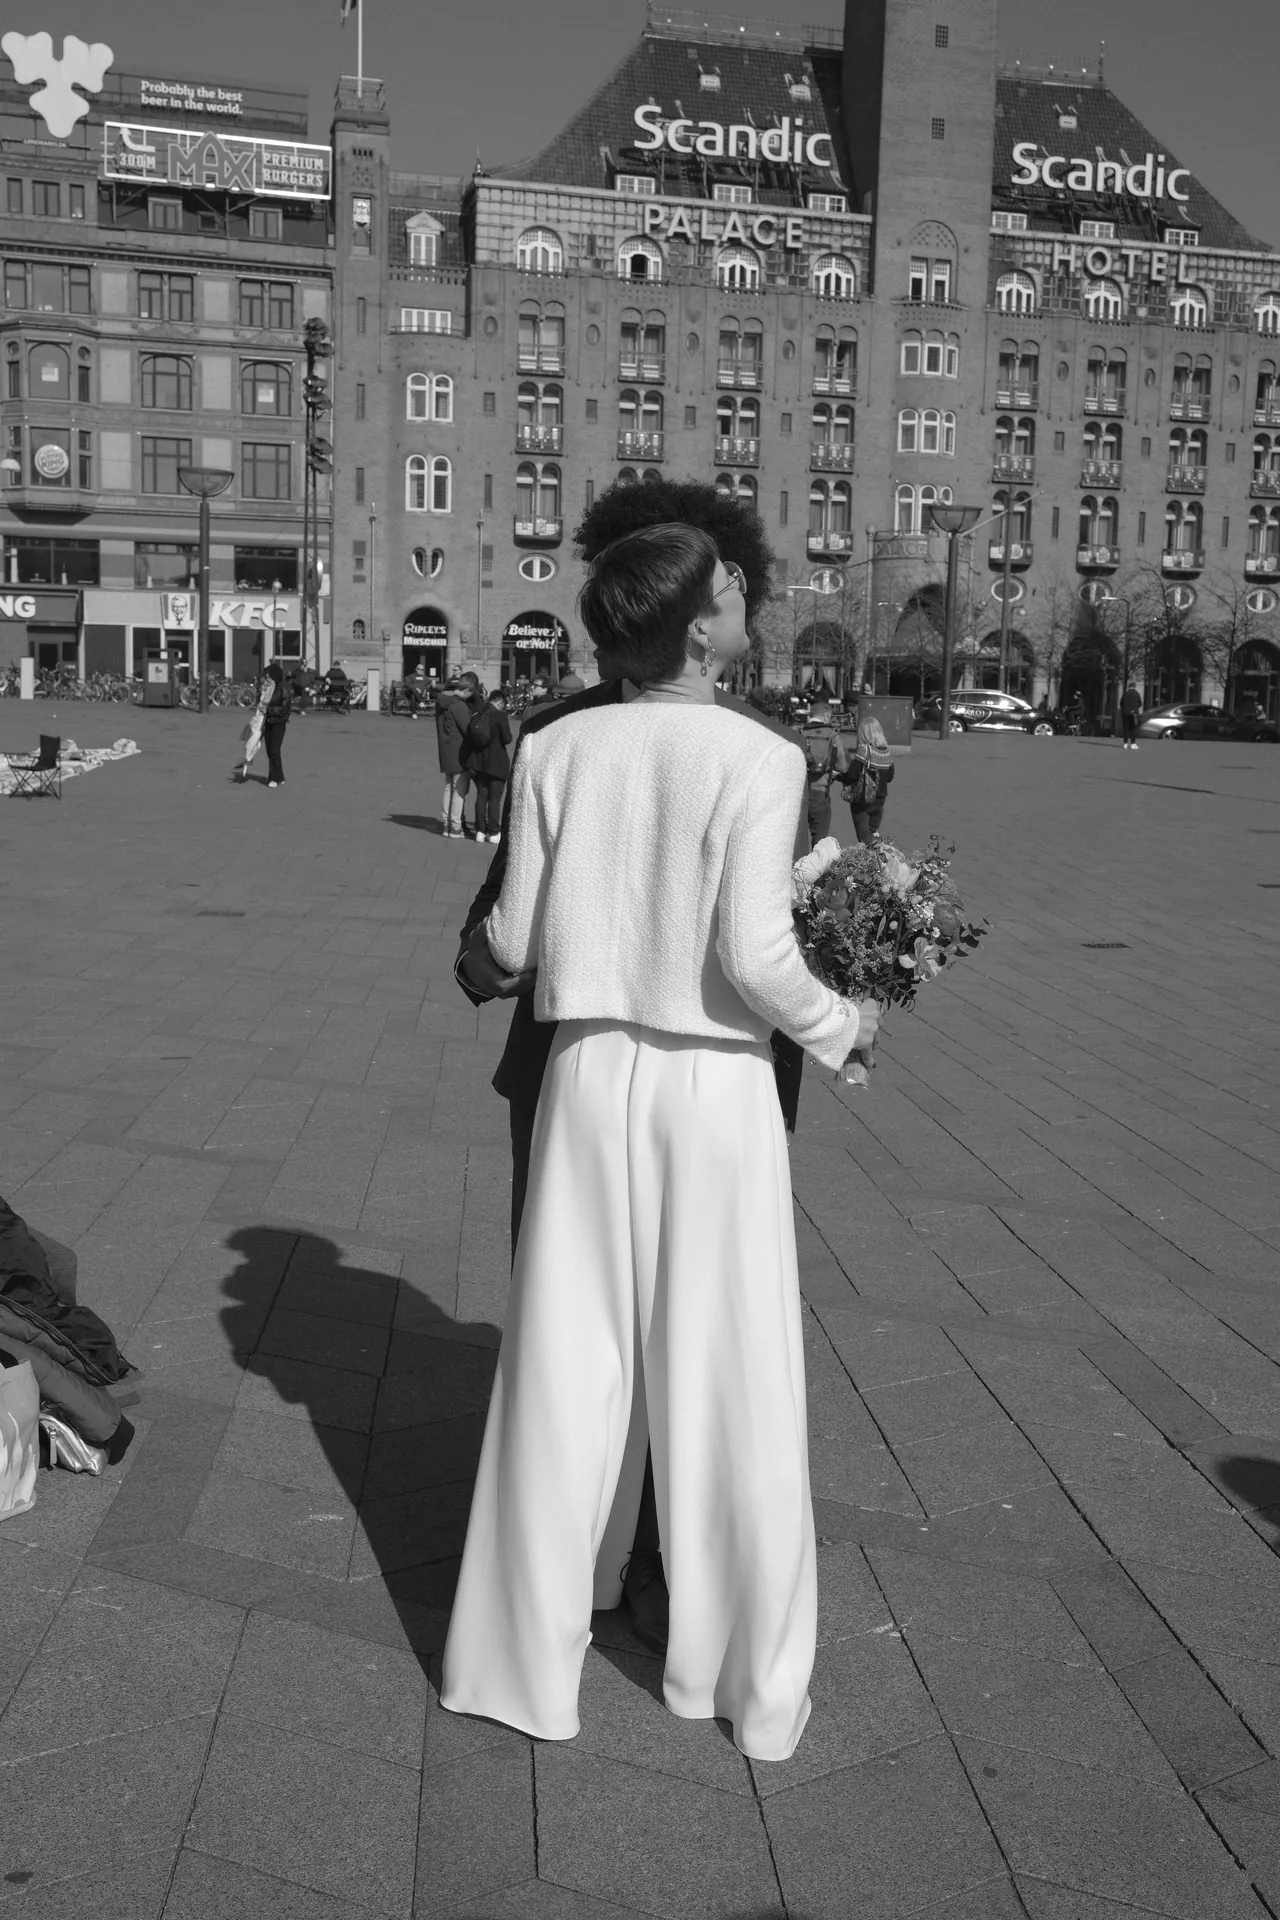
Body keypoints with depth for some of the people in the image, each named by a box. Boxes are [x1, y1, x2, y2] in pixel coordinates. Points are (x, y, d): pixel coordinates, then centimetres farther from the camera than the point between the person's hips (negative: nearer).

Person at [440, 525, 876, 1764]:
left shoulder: (555, 751, -2)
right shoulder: (757, 761, -13)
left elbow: (515, 940, 1)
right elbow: (755, 957, -16)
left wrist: (492, 954, 24)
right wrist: (841, 1025, 2)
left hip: (589, 1069, 4)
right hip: (711, 1082, -3)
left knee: (568, 1368, 14)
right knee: (724, 1380, 10)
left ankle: (530, 1648, 29)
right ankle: (742, 1676, 26)